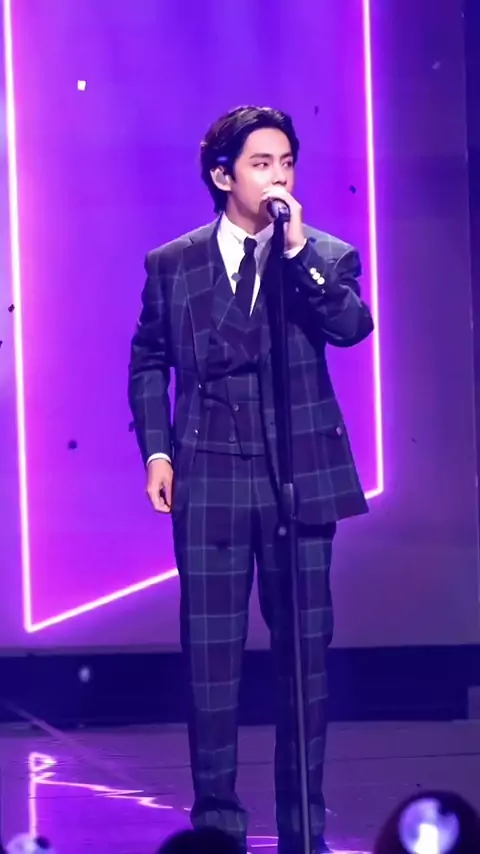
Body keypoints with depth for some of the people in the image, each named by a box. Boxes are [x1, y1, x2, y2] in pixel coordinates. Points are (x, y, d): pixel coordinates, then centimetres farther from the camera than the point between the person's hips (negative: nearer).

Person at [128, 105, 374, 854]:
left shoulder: (328, 257, 5)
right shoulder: (171, 266, 6)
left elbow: (352, 326, -13)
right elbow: (149, 363, 12)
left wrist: (298, 251, -18)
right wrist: (157, 449, 3)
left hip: (302, 476, 0)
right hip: (210, 478, 0)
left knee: (305, 649, 4)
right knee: (211, 652, 1)